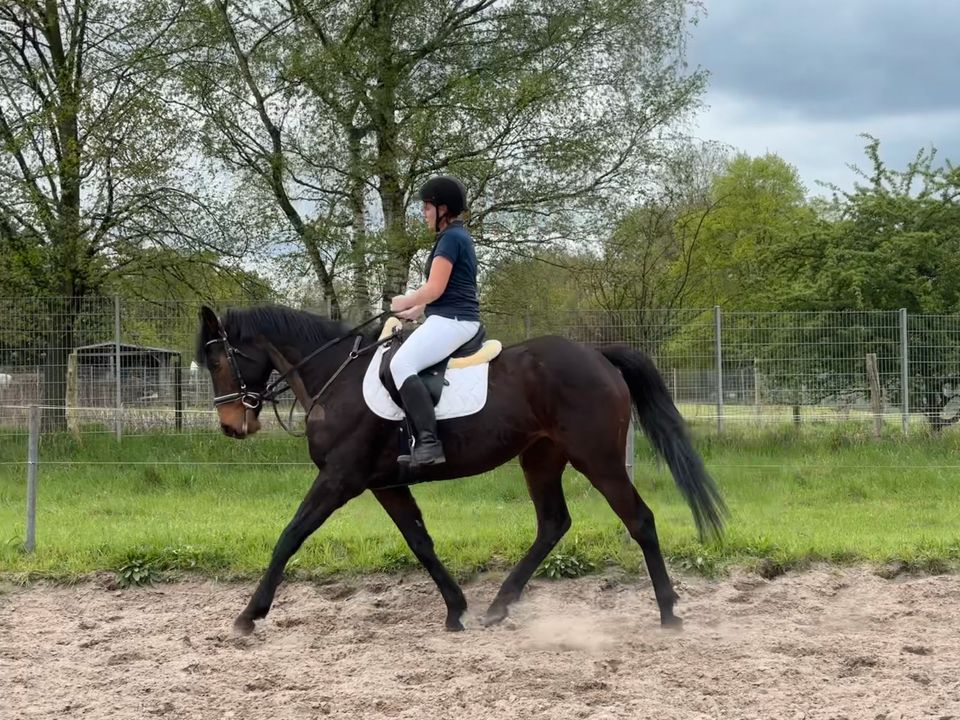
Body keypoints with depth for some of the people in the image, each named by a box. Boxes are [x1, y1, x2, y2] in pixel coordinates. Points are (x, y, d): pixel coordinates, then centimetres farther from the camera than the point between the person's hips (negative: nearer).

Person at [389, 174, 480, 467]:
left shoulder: (451, 238, -12)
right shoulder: (458, 236, 20)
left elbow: (434, 289, -17)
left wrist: (404, 302, -1)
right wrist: (416, 310, 22)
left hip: (451, 320, -11)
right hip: (457, 320, 11)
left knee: (401, 364, -26)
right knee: (406, 363, 20)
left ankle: (428, 442, -35)